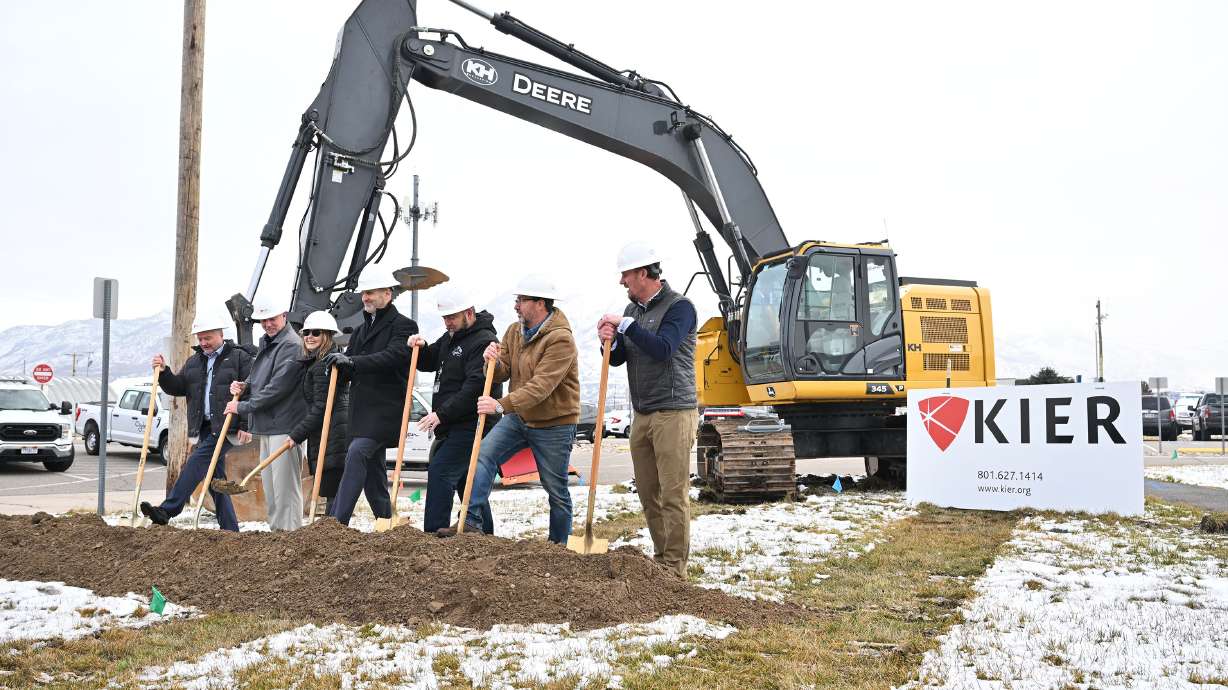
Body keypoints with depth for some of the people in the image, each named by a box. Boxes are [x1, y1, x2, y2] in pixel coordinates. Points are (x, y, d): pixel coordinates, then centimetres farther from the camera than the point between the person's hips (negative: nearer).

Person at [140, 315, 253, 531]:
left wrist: (246, 426, -15)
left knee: (196, 463, -17)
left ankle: (167, 511, -19)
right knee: (215, 477, 7)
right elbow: (178, 388, 15)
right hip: (204, 427, 7)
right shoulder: (193, 362, 18)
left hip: (226, 427, -7)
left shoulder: (239, 357, -3)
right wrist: (163, 372, -4)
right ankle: (230, 529, 12)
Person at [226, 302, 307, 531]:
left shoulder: (291, 345, -14)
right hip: (267, 426, 10)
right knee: (269, 483, 15)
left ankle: (288, 531, -4)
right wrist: (244, 387, 3)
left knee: (285, 483, -8)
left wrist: (243, 406, -11)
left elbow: (278, 388, -19)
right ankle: (275, 529, 23)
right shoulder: (266, 343, 17)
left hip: (284, 425, -10)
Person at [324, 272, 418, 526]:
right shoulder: (361, 331, 22)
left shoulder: (403, 325, -3)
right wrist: (338, 363, -7)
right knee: (373, 472, 10)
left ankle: (337, 523, -29)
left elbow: (392, 357, -21)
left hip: (386, 408, -8)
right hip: (362, 410, 8)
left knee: (357, 452, -25)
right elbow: (351, 370, 17)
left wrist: (351, 361, -28)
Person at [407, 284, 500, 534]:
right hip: (452, 425, 10)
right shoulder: (452, 337, 18)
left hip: (471, 425, -10)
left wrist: (442, 414, -23)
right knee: (467, 480, 13)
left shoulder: (483, 341, -15)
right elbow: (428, 363, 27)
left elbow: (475, 388, -23)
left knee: (440, 472, -16)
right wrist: (420, 348, 4)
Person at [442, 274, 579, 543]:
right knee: (484, 454, -14)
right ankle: (472, 521, -13)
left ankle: (559, 545, 21)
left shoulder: (561, 339, -22)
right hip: (519, 416, 7)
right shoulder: (514, 331, 4)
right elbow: (502, 373, 5)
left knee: (556, 490, 5)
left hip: (553, 424, -6)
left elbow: (540, 386, -30)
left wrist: (501, 405, -37)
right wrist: (494, 361, -19)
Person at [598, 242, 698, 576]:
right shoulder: (633, 310, 14)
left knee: (673, 494, -6)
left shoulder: (679, 307, -9)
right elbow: (618, 359, 15)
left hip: (673, 413, -8)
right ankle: (661, 558, 21)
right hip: (642, 415, 8)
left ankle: (675, 568, -1)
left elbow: (663, 349, -23)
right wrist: (610, 341, -7)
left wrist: (626, 325, -17)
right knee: (648, 493, 10)